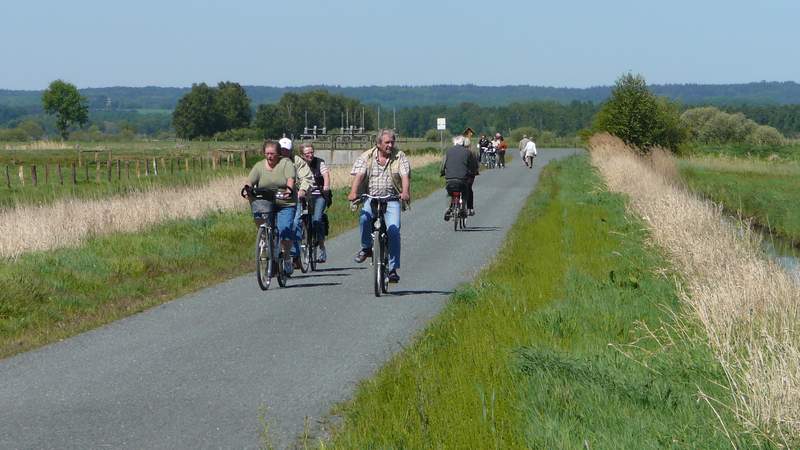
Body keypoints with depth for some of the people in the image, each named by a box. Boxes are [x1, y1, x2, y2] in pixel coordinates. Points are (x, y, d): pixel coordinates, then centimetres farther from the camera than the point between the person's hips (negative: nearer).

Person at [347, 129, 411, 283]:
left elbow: (405, 176, -9)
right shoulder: (366, 157, 4)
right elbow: (359, 175, -9)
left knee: (393, 230, -17)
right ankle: (366, 248, -5)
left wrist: (405, 192, -29)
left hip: (392, 199, 0)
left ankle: (392, 269, -7)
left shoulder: (400, 157, 4)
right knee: (364, 218, -31)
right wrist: (353, 192, -27)